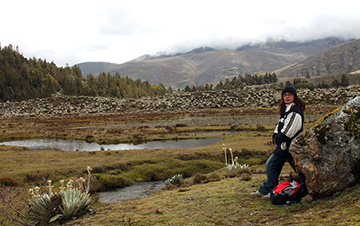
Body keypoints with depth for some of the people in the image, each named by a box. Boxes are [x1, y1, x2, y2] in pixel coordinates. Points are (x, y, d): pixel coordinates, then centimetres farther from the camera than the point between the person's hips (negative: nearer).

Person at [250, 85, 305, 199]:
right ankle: (264, 190, 22)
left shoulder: (295, 112, -17)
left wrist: (278, 139, -8)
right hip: (283, 144, 9)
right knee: (275, 166, 13)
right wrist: (275, 137, 3)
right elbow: (279, 125, 19)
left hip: (288, 144, -9)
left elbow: (289, 131, -21)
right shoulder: (286, 110, 15)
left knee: (271, 165, -7)